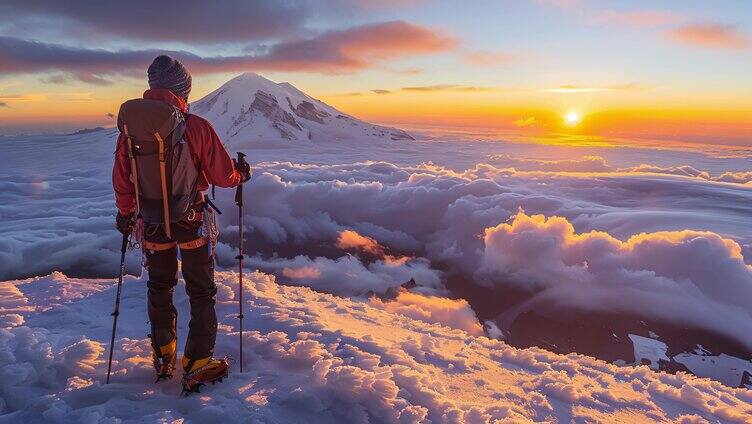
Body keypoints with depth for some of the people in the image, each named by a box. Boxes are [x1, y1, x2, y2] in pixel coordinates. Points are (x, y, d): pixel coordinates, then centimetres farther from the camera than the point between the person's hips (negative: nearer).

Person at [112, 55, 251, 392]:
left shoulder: (129, 125, -5)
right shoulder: (195, 127, -19)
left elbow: (121, 178, 4)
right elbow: (223, 175, -12)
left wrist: (124, 213, 21)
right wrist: (241, 174, 11)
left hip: (151, 223, 4)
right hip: (190, 222, -4)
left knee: (159, 286, 22)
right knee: (201, 290, 10)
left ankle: (163, 358, 35)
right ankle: (197, 365, 14)